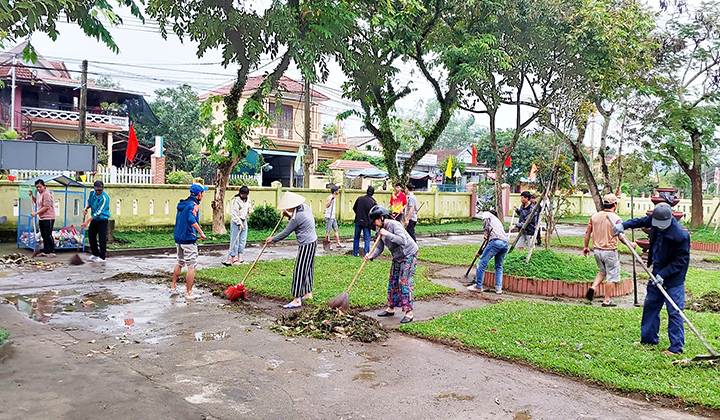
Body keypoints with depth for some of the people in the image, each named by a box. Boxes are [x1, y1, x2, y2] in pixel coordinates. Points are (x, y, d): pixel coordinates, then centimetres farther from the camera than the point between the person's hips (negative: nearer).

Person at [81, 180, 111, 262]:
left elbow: (98, 212, -26)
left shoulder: (104, 198, -24)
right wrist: (86, 209, -3)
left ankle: (102, 257, 1)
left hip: (102, 219, -8)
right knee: (91, 235, 10)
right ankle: (95, 254, 24)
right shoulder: (92, 193, -2)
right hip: (94, 219, 8)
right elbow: (90, 202, 19)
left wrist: (87, 221, -28)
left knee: (102, 238, -6)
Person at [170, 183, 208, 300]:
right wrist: (201, 233, -24)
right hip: (188, 239, -9)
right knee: (191, 266, -2)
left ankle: (173, 288, 28)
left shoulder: (182, 204, 13)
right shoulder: (193, 205, -14)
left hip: (178, 238, 9)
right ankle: (189, 293, 2)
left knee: (179, 263, 22)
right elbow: (192, 221, -29)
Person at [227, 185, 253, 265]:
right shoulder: (236, 200, -14)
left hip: (244, 222, 8)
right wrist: (240, 223, -19)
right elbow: (234, 214, -17)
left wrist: (250, 209, 10)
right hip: (236, 222, -8)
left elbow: (249, 205, 33)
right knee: (235, 241, -6)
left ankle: (239, 259, 12)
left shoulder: (247, 199, 10)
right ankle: (233, 259, -1)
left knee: (243, 240, 7)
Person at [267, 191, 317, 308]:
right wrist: (289, 216, 9)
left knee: (299, 271, -7)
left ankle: (297, 300, -5)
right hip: (312, 241, 10)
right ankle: (308, 293, 30)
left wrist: (272, 239, 0)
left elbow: (285, 233, -14)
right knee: (308, 268, 19)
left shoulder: (297, 217, -23)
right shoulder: (305, 207, 4)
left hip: (306, 245, -10)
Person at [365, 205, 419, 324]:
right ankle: (391, 308, 22)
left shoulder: (394, 225, -25)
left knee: (404, 282, -12)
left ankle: (409, 312, -7)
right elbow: (379, 247, 1)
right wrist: (372, 256, -18)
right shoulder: (380, 229, 0)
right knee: (392, 281, 10)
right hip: (397, 257, 9)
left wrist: (387, 234, -37)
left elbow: (403, 241, -36)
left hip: (409, 255, -8)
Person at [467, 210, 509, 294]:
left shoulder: (487, 214, 21)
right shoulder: (498, 221, 40)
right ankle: (498, 288, 13)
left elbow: (485, 218, -6)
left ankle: (478, 286, 4)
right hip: (506, 243, 7)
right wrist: (481, 251, 44)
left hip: (496, 241, -7)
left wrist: (486, 233, 2)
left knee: (482, 262, 1)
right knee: (499, 266, 19)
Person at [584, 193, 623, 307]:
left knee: (603, 271, 25)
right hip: (610, 251, -5)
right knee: (612, 275, 7)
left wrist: (586, 247, 17)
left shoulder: (594, 216, 1)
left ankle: (593, 287, 4)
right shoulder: (616, 219, -13)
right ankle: (607, 300, 11)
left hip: (597, 250, 5)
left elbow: (587, 233, 6)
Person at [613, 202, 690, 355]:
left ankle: (676, 347, 6)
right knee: (650, 305, 15)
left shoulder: (681, 235, -27)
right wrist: (624, 225, 7)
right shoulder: (654, 219, -8)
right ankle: (648, 339, 29)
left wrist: (663, 274, -21)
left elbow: (681, 261, -19)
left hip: (674, 278, -8)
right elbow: (642, 221, 17)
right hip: (658, 274, 8)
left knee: (674, 312, -4)